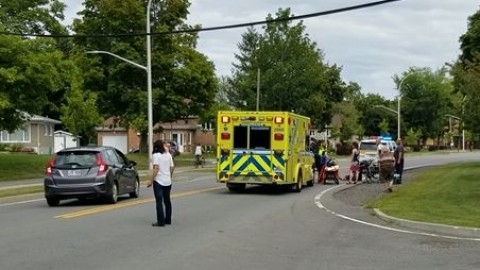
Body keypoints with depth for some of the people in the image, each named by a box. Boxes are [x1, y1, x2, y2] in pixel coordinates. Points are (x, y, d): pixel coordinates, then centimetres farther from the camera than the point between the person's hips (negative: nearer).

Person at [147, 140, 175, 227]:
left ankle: (161, 221, -4)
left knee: (159, 201, -3)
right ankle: (168, 220, 22)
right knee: (167, 201, 15)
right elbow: (172, 167, 8)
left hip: (158, 181, -6)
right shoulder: (168, 155, 8)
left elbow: (156, 168, -17)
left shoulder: (156, 155, -10)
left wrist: (151, 181, -15)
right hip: (168, 181, 6)